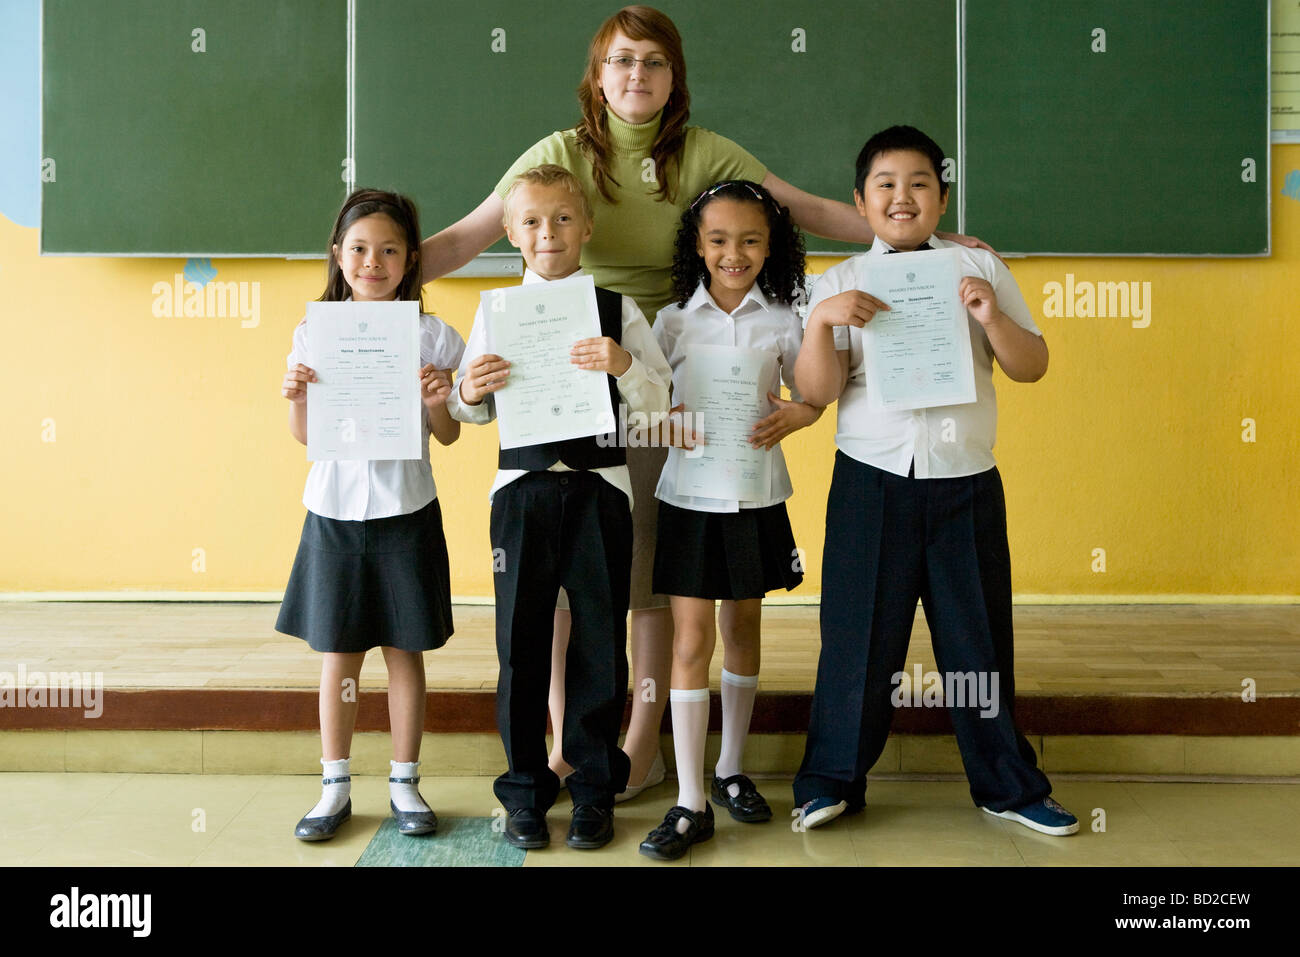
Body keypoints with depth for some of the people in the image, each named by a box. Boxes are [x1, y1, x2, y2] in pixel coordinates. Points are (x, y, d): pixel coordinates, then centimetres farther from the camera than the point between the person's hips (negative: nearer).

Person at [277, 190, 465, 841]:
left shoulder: (432, 337, -2)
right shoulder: (314, 334, 3)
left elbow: (448, 437, 2)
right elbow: (304, 435, 7)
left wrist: (438, 404, -17)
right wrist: (295, 397, -12)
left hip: (405, 512, -1)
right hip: (334, 511, 1)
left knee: (404, 650, 7)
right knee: (338, 653, 8)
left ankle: (404, 784, 20)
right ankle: (335, 787, 21)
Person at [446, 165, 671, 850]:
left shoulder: (616, 309, 4)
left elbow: (659, 402, 0)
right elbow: (474, 411, 11)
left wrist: (625, 366, -18)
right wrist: (467, 393, -11)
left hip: (599, 488, 0)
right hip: (522, 487, 1)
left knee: (599, 639, 5)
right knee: (521, 641, 5)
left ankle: (594, 789, 22)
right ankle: (525, 789, 21)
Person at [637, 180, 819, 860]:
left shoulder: (782, 320, 2)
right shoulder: (673, 321, 0)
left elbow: (809, 395, 9)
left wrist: (793, 416, -13)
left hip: (757, 494, 2)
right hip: (690, 494, -1)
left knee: (743, 628, 13)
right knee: (691, 640, -3)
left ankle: (731, 771, 30)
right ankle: (691, 803, 3)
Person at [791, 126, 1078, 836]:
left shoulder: (978, 269, 7)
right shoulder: (839, 284, 5)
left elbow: (1032, 367, 5)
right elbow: (817, 392, -3)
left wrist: (992, 317, -12)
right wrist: (820, 322, -18)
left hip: (966, 484, 1)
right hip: (872, 483, -1)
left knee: (979, 637, 9)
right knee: (859, 634, 4)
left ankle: (1006, 784, 26)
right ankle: (832, 778, 21)